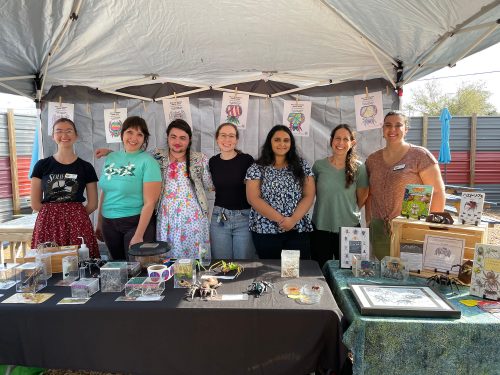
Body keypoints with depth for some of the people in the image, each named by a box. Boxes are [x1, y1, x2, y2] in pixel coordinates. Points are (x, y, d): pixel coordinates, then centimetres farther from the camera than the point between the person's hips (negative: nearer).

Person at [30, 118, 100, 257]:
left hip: (77, 224, -1)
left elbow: (92, 204, 7)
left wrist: (74, 215, 2)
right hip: (47, 223, 1)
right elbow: (35, 203, 7)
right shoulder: (42, 165, 6)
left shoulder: (86, 167, 4)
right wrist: (52, 214, 3)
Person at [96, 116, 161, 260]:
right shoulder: (110, 158, 5)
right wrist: (99, 223, 14)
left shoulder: (148, 162, -12)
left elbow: (150, 202, -16)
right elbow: (104, 192, 12)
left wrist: (139, 235, -18)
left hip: (136, 223, -5)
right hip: (109, 224, 5)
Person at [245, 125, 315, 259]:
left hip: (298, 230, 2)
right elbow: (253, 199, -7)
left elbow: (309, 196, 2)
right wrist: (281, 219, -14)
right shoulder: (257, 168, 1)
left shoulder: (302, 165, 6)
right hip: (265, 231, -1)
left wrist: (293, 219, -13)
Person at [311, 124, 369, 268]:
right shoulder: (319, 165, -1)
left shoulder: (359, 168, -3)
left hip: (349, 227, 0)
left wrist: (349, 212, 6)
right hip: (321, 228, 1)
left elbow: (362, 198, 8)